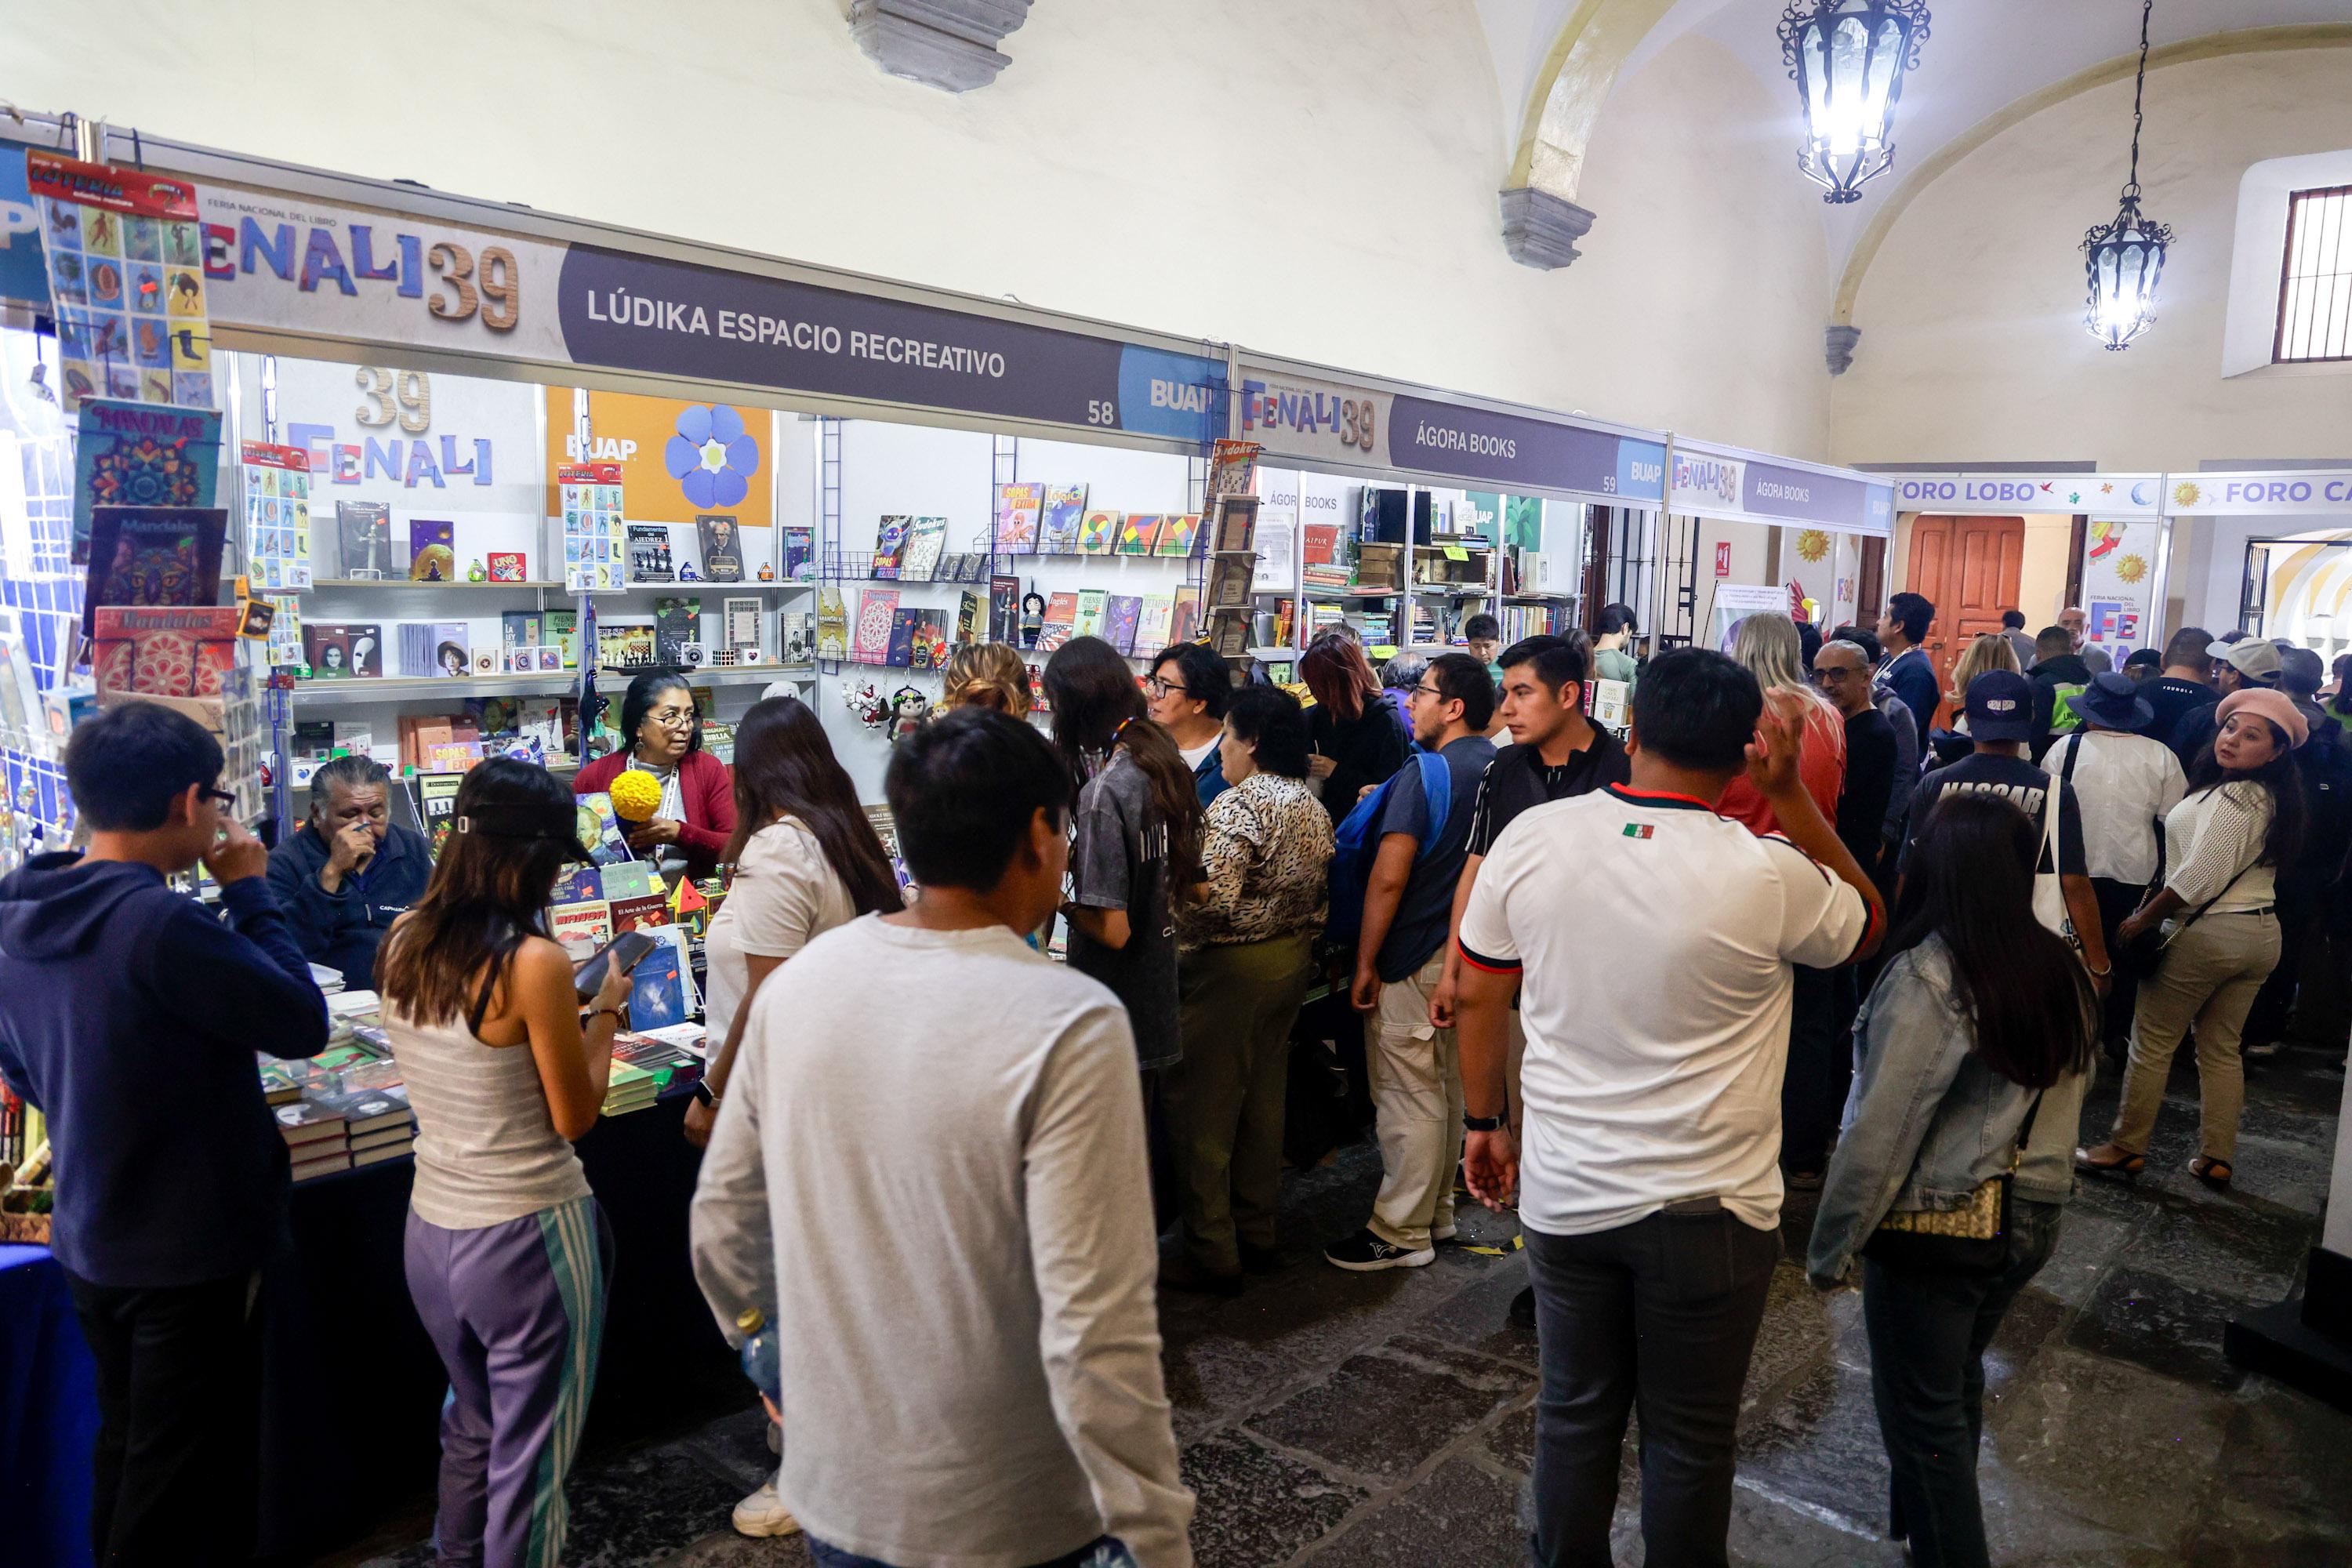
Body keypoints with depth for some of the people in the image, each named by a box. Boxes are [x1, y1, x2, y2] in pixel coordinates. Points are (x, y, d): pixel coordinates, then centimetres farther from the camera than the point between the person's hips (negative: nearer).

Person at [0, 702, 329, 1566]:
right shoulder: (162, 922, -28)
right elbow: (302, 1023, -19)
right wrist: (248, 891, -13)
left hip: (89, 1243, 8)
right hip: (192, 1251, -8)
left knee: (126, 1451, 25)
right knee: (187, 1493, 8)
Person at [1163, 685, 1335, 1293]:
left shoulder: (1238, 805, -19)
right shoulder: (1312, 807, 8)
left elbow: (1213, 897, -26)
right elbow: (1319, 891, 12)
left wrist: (1167, 914, -10)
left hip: (1233, 966, -9)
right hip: (1294, 958, 9)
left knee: (1203, 1107, 1)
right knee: (1263, 1100, 16)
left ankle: (1210, 1253, 8)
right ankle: (1256, 1232, 27)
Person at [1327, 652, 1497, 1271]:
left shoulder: (1424, 774, -19)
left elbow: (1389, 877, -22)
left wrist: (1366, 963, -15)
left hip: (1414, 960, -8)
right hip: (1467, 954, 8)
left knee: (1408, 1094, 0)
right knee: (1449, 1086, 17)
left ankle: (1401, 1232, 9)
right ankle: (1437, 1210, 30)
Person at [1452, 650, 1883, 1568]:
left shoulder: (1529, 839, -10)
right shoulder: (1766, 874, -18)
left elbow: (1478, 995, -1)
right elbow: (1867, 924, 4)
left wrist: (1484, 1123, 13)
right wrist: (1789, 791, -3)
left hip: (1563, 1195, 3)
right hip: (1708, 1209, -2)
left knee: (1574, 1416, 20)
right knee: (1689, 1437, 17)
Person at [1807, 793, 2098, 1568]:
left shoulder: (1927, 977, -23)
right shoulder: (2059, 968, -3)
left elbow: (1878, 1135, -21)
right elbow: (2055, 1103, 5)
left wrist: (1829, 1250, -12)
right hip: (2029, 1221, 7)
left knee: (1922, 1413, 10)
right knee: (1958, 1386, 26)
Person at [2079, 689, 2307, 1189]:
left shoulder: (2231, 798, -19)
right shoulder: (2275, 800, 9)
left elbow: (2197, 879, -21)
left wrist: (2142, 920, -11)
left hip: (2209, 932, -9)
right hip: (2263, 933, 9)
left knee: (2152, 1040, 3)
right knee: (2222, 1049, 15)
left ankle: (2126, 1147, 10)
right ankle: (2216, 1158, 20)